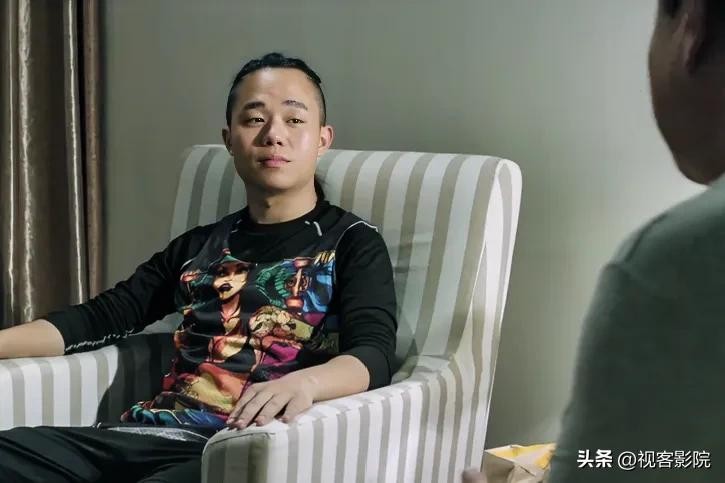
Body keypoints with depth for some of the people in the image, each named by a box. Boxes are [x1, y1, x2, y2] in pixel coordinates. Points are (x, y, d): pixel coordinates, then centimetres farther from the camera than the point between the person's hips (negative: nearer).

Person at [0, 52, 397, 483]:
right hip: (150, 434, 5)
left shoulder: (352, 242, 6)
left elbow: (374, 356, -10)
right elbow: (100, 318, 22)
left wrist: (304, 382, -34)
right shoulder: (199, 245, 23)